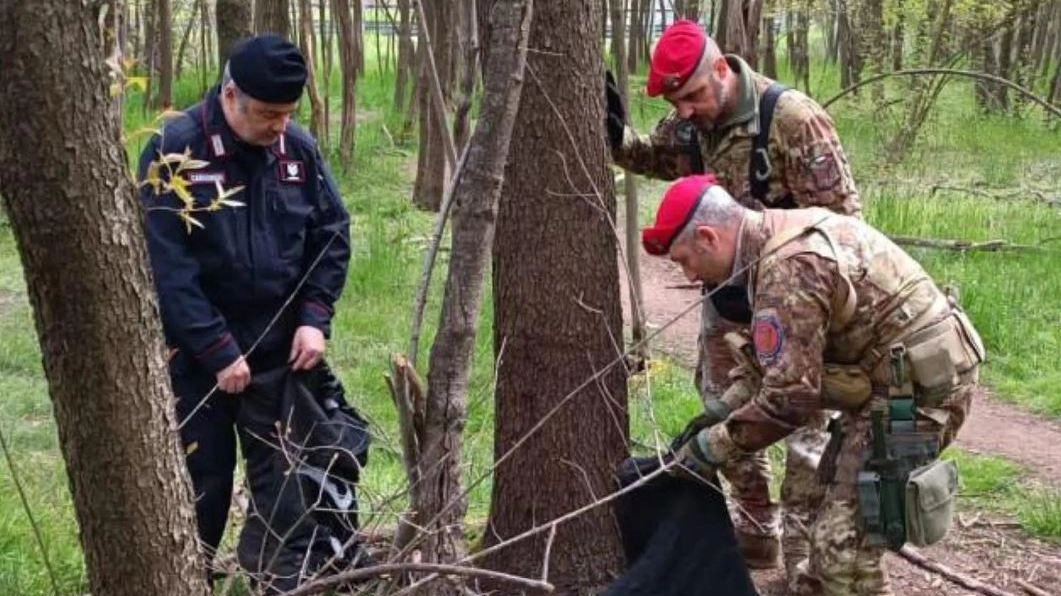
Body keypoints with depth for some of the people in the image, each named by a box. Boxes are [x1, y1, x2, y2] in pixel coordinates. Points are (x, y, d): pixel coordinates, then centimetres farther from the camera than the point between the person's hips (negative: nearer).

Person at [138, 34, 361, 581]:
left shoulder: (298, 146, -2)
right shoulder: (174, 151, -16)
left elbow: (332, 233, 5)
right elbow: (167, 266, -18)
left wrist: (315, 317, -7)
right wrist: (218, 351, -20)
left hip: (280, 347, 4)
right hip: (197, 354, -4)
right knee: (203, 479, 4)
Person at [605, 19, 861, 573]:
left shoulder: (792, 119, -25)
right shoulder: (686, 122, -5)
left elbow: (841, 215, -21)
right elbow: (652, 157, 17)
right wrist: (613, 134, -4)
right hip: (725, 295, 7)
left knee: (801, 422, 1)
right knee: (723, 410, 17)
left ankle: (805, 556, 10)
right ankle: (755, 531, 33)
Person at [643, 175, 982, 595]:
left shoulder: (786, 269, -22)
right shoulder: (782, 236, 10)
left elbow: (788, 396, -23)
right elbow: (777, 360, 16)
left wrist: (711, 447, -13)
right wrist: (720, 412, 7)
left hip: (916, 389, -11)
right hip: (914, 371, 11)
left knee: (845, 541, -8)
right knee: (843, 509, 23)